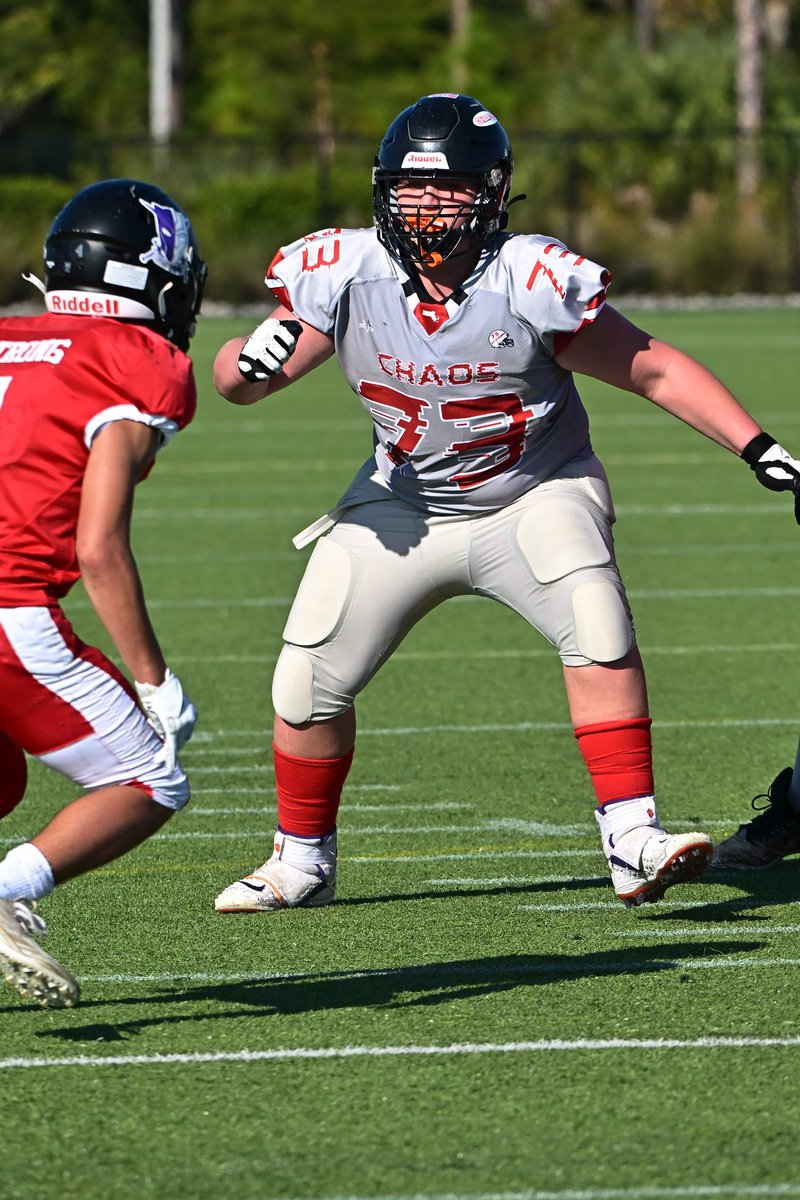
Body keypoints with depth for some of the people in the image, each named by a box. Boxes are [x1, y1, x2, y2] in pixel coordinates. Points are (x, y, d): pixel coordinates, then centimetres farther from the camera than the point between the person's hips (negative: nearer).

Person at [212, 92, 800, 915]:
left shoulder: (534, 285, -23)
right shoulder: (342, 277, -16)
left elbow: (654, 371, -12)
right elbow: (239, 383, -8)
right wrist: (251, 361, -32)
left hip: (535, 495, -3)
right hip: (404, 504, 3)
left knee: (598, 630, -29)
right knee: (308, 685, -1)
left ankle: (631, 841, -22)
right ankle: (301, 862, 24)